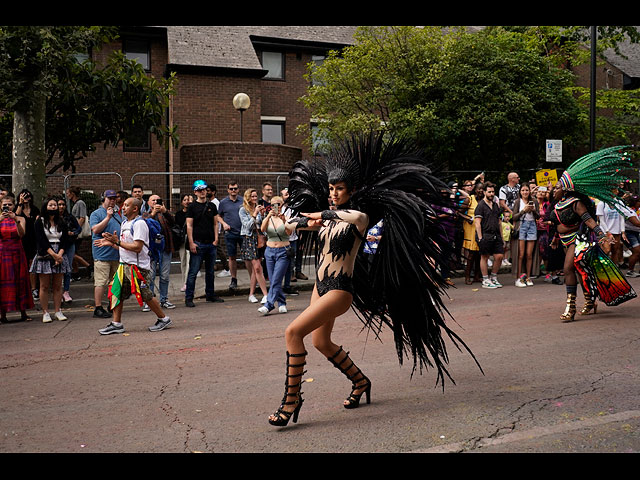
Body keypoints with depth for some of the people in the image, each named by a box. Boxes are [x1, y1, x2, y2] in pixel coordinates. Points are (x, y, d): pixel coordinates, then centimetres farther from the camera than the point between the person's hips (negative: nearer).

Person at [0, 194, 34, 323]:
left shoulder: (20, 219, 5)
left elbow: (21, 234, -12)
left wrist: (16, 220, -25)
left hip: (17, 253, 1)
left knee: (20, 281, 2)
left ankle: (23, 312, 8)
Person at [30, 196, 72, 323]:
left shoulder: (62, 223, 12)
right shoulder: (39, 222, 2)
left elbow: (65, 241, 5)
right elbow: (41, 240, -8)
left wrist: (59, 255, -11)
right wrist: (53, 254, -15)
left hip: (59, 256, 3)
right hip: (44, 257, -3)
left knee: (58, 286, 3)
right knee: (44, 286, -2)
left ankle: (58, 311, 7)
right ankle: (45, 312, 2)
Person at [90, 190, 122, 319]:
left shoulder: (116, 214, 20)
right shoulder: (96, 214, -2)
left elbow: (123, 230, 28)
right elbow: (96, 229, -16)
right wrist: (108, 217, -18)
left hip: (116, 254, 7)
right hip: (102, 254, -7)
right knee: (101, 282, -9)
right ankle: (98, 308, -6)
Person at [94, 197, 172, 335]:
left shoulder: (139, 224, -13)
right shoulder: (125, 223, 17)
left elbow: (137, 247, -21)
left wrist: (117, 241, -19)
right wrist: (110, 244, 11)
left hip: (138, 266, -9)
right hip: (125, 264, 9)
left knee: (145, 295, -4)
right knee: (116, 292, 4)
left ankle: (164, 319, 11)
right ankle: (116, 324, 12)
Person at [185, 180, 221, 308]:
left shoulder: (212, 206, 11)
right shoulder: (192, 206, -2)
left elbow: (215, 224, 14)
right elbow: (189, 226, -5)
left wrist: (216, 239, 3)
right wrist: (191, 243, -12)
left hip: (211, 244, 5)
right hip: (198, 244, -5)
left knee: (210, 271, 12)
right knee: (193, 272, -4)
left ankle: (210, 295, 24)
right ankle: (188, 298, 1)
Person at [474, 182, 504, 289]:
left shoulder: (495, 205, 18)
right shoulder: (481, 205, -4)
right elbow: (477, 222, -10)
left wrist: (501, 236, 16)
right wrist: (480, 238, -16)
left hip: (496, 235, 7)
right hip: (485, 235, -7)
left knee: (499, 256, 2)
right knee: (484, 257, 0)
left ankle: (494, 278, 16)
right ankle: (485, 281, 6)